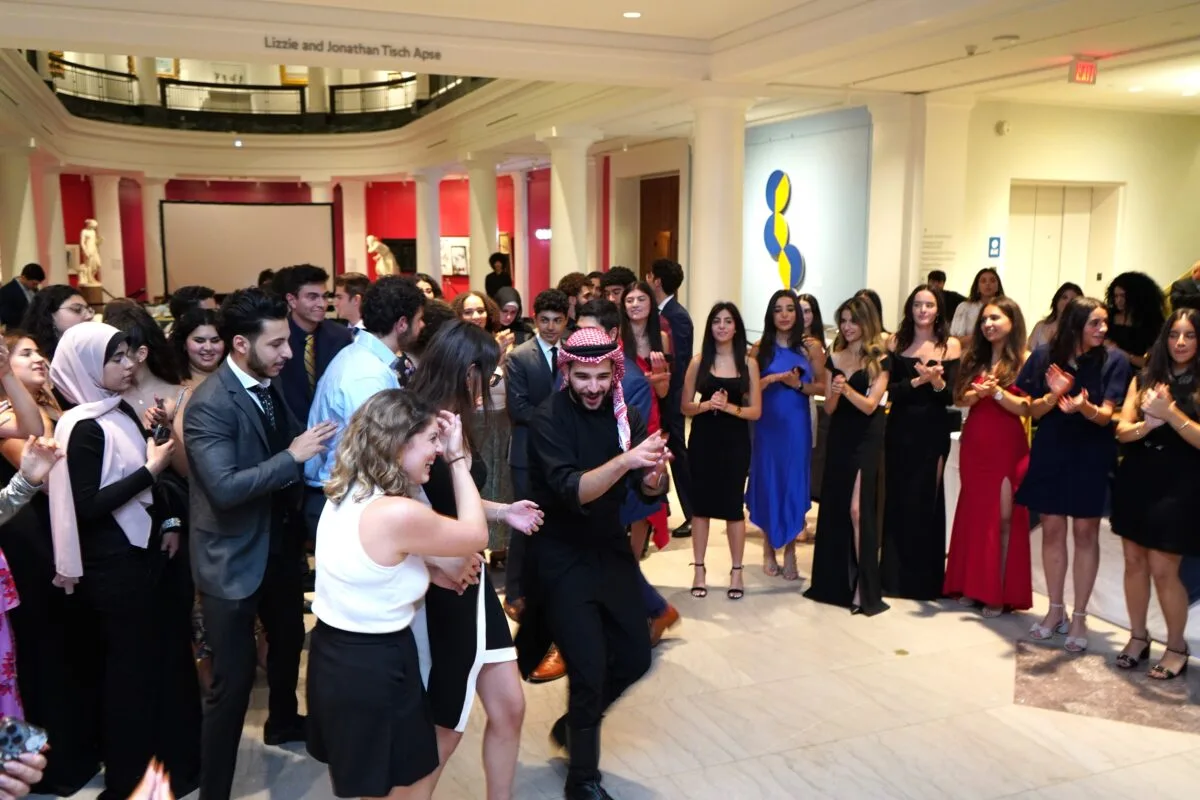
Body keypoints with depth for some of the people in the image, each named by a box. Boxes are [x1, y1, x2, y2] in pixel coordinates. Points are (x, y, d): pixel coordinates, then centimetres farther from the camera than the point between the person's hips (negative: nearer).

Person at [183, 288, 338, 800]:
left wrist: (312, 447, -8)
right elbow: (225, 488, -32)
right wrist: (293, 456, -30)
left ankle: (283, 723, 54)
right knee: (233, 678, -1)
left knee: (288, 639, 27)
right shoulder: (210, 404, -24)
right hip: (233, 559, -9)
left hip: (279, 545, 9)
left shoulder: (268, 384, 2)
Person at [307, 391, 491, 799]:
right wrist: (458, 457, -9)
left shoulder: (344, 494, 0)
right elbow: (476, 536, -12)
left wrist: (429, 571, 3)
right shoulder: (400, 513, -28)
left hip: (333, 654, 9)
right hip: (373, 667, -9)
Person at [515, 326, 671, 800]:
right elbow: (572, 491, -30)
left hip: (610, 549, 6)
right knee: (589, 669, -7)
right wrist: (625, 460, -44)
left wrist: (655, 471, -31)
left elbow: (650, 489, -7)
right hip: (561, 558, -6)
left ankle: (571, 725, 36)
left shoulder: (624, 415, -1)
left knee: (635, 657, 10)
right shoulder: (549, 419, -18)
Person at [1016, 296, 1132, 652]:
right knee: (1052, 529, 8)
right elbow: (1033, 411, 1)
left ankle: (1079, 617, 13)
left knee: (1085, 532, 3)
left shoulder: (1113, 361, -6)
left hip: (1090, 457, -2)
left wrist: (1084, 407, -32)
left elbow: (1106, 416, -11)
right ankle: (1055, 610, 21)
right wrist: (1053, 395, -19)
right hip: (1049, 454, 2)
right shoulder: (1045, 356, -2)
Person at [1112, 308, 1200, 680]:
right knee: (1134, 561, 10)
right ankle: (1138, 636, 26)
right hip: (1136, 479, 4)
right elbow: (1122, 431, 2)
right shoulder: (1145, 378, 7)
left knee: (1162, 569, -3)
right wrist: (1150, 423, -16)